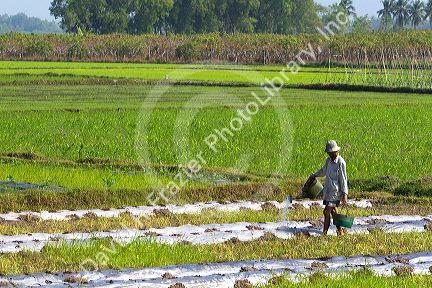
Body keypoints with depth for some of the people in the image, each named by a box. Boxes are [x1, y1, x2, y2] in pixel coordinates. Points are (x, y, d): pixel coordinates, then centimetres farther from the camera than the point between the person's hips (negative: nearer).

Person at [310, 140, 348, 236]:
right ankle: (340, 231, 22)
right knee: (333, 211, 13)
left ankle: (325, 232, -3)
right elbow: (324, 170, 28)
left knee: (327, 211, -10)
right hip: (328, 190, 8)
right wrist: (315, 175, 43)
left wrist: (344, 194, -17)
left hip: (335, 191, -8)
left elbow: (343, 179, -15)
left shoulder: (341, 162, -17)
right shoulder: (329, 160, 7)